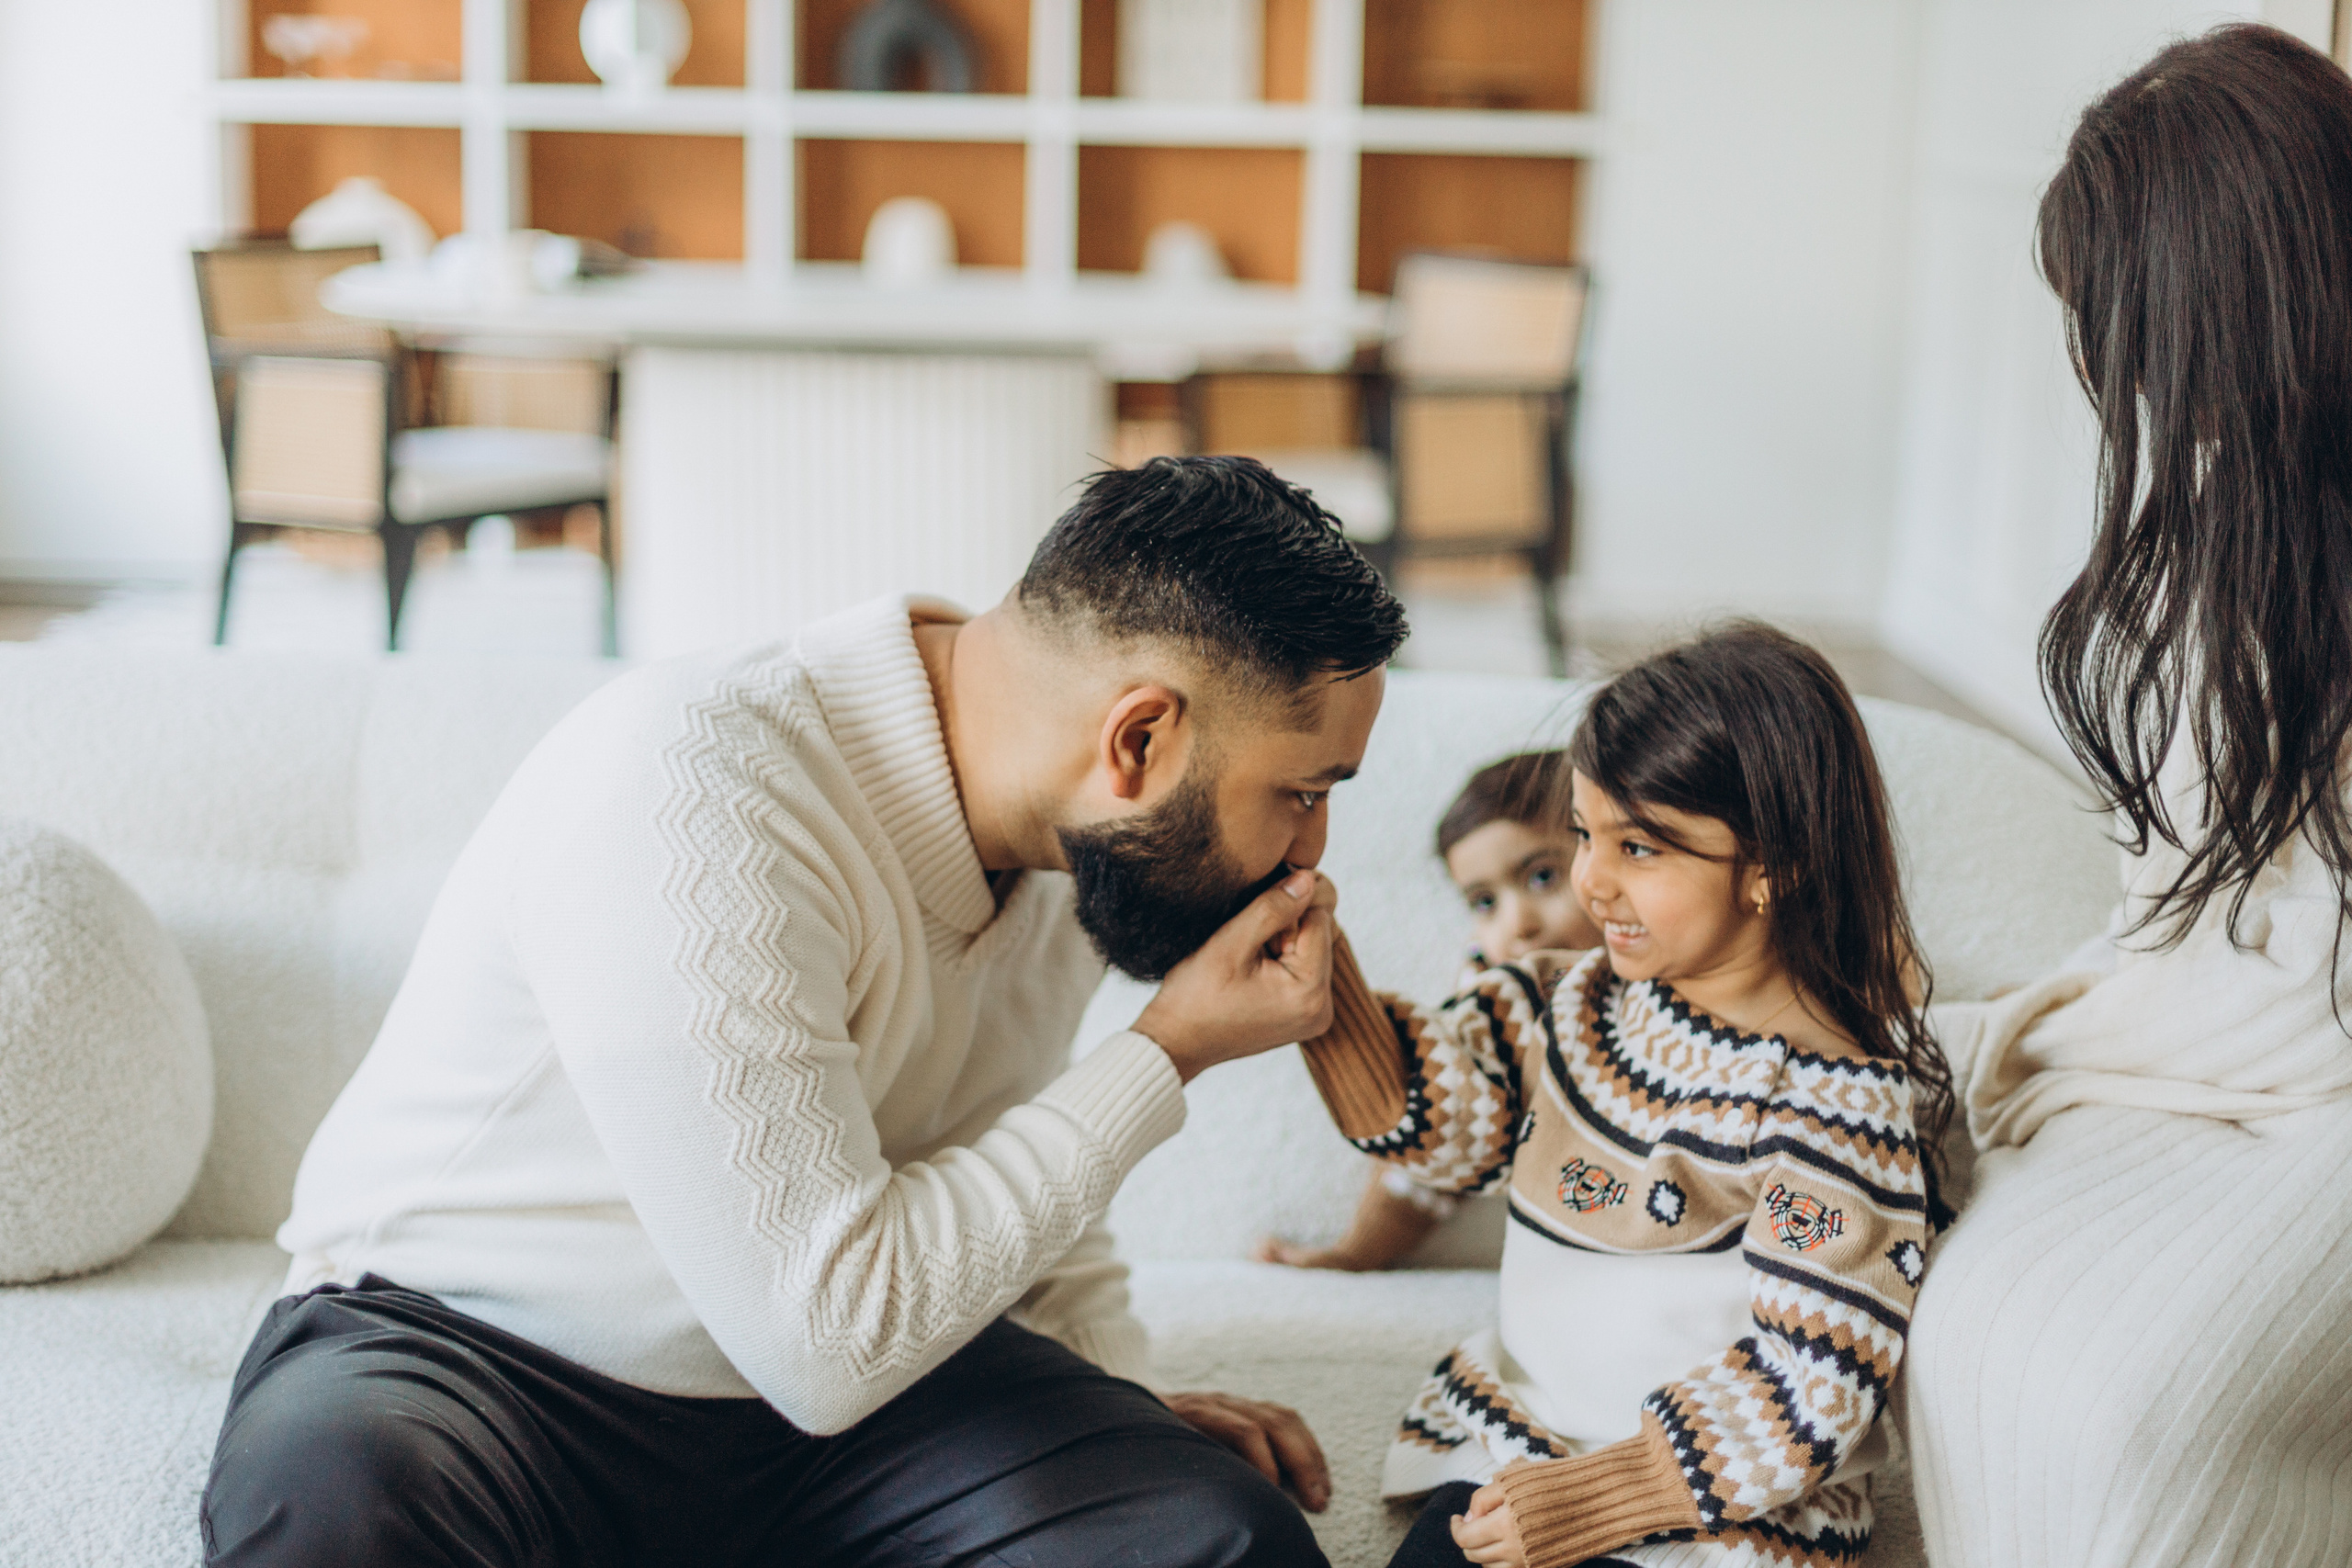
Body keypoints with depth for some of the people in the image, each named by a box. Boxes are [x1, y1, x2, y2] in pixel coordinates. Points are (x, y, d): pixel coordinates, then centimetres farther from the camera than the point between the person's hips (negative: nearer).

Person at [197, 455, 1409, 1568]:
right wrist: (1167, 1056, -21)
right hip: (467, 1356, -5)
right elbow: (831, 1338, -28)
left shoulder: (1074, 835, -1)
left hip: (854, 1372, 5)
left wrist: (1122, 1400, 3)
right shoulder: (687, 793, -27)